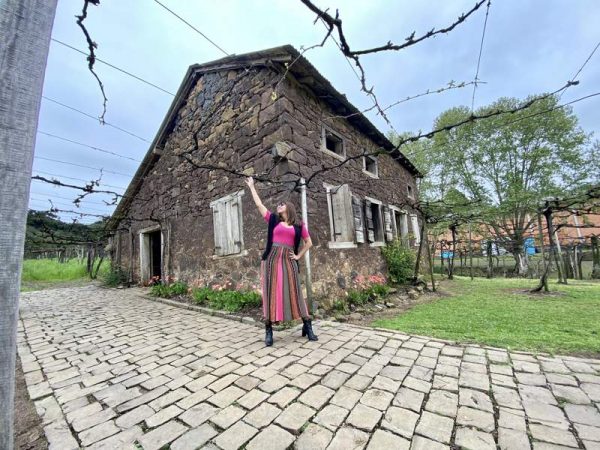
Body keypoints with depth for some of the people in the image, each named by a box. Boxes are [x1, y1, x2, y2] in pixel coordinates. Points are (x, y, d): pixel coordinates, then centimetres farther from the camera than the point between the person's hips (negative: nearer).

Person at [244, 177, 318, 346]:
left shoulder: (298, 226, 9)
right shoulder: (273, 220, 10)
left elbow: (309, 243, 17)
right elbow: (259, 204, 12)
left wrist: (298, 256, 7)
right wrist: (251, 186, 20)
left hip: (288, 261, 0)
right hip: (271, 259, 1)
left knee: (294, 292, 2)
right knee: (271, 292, 2)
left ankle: (307, 326, 13)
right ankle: (268, 331, 10)